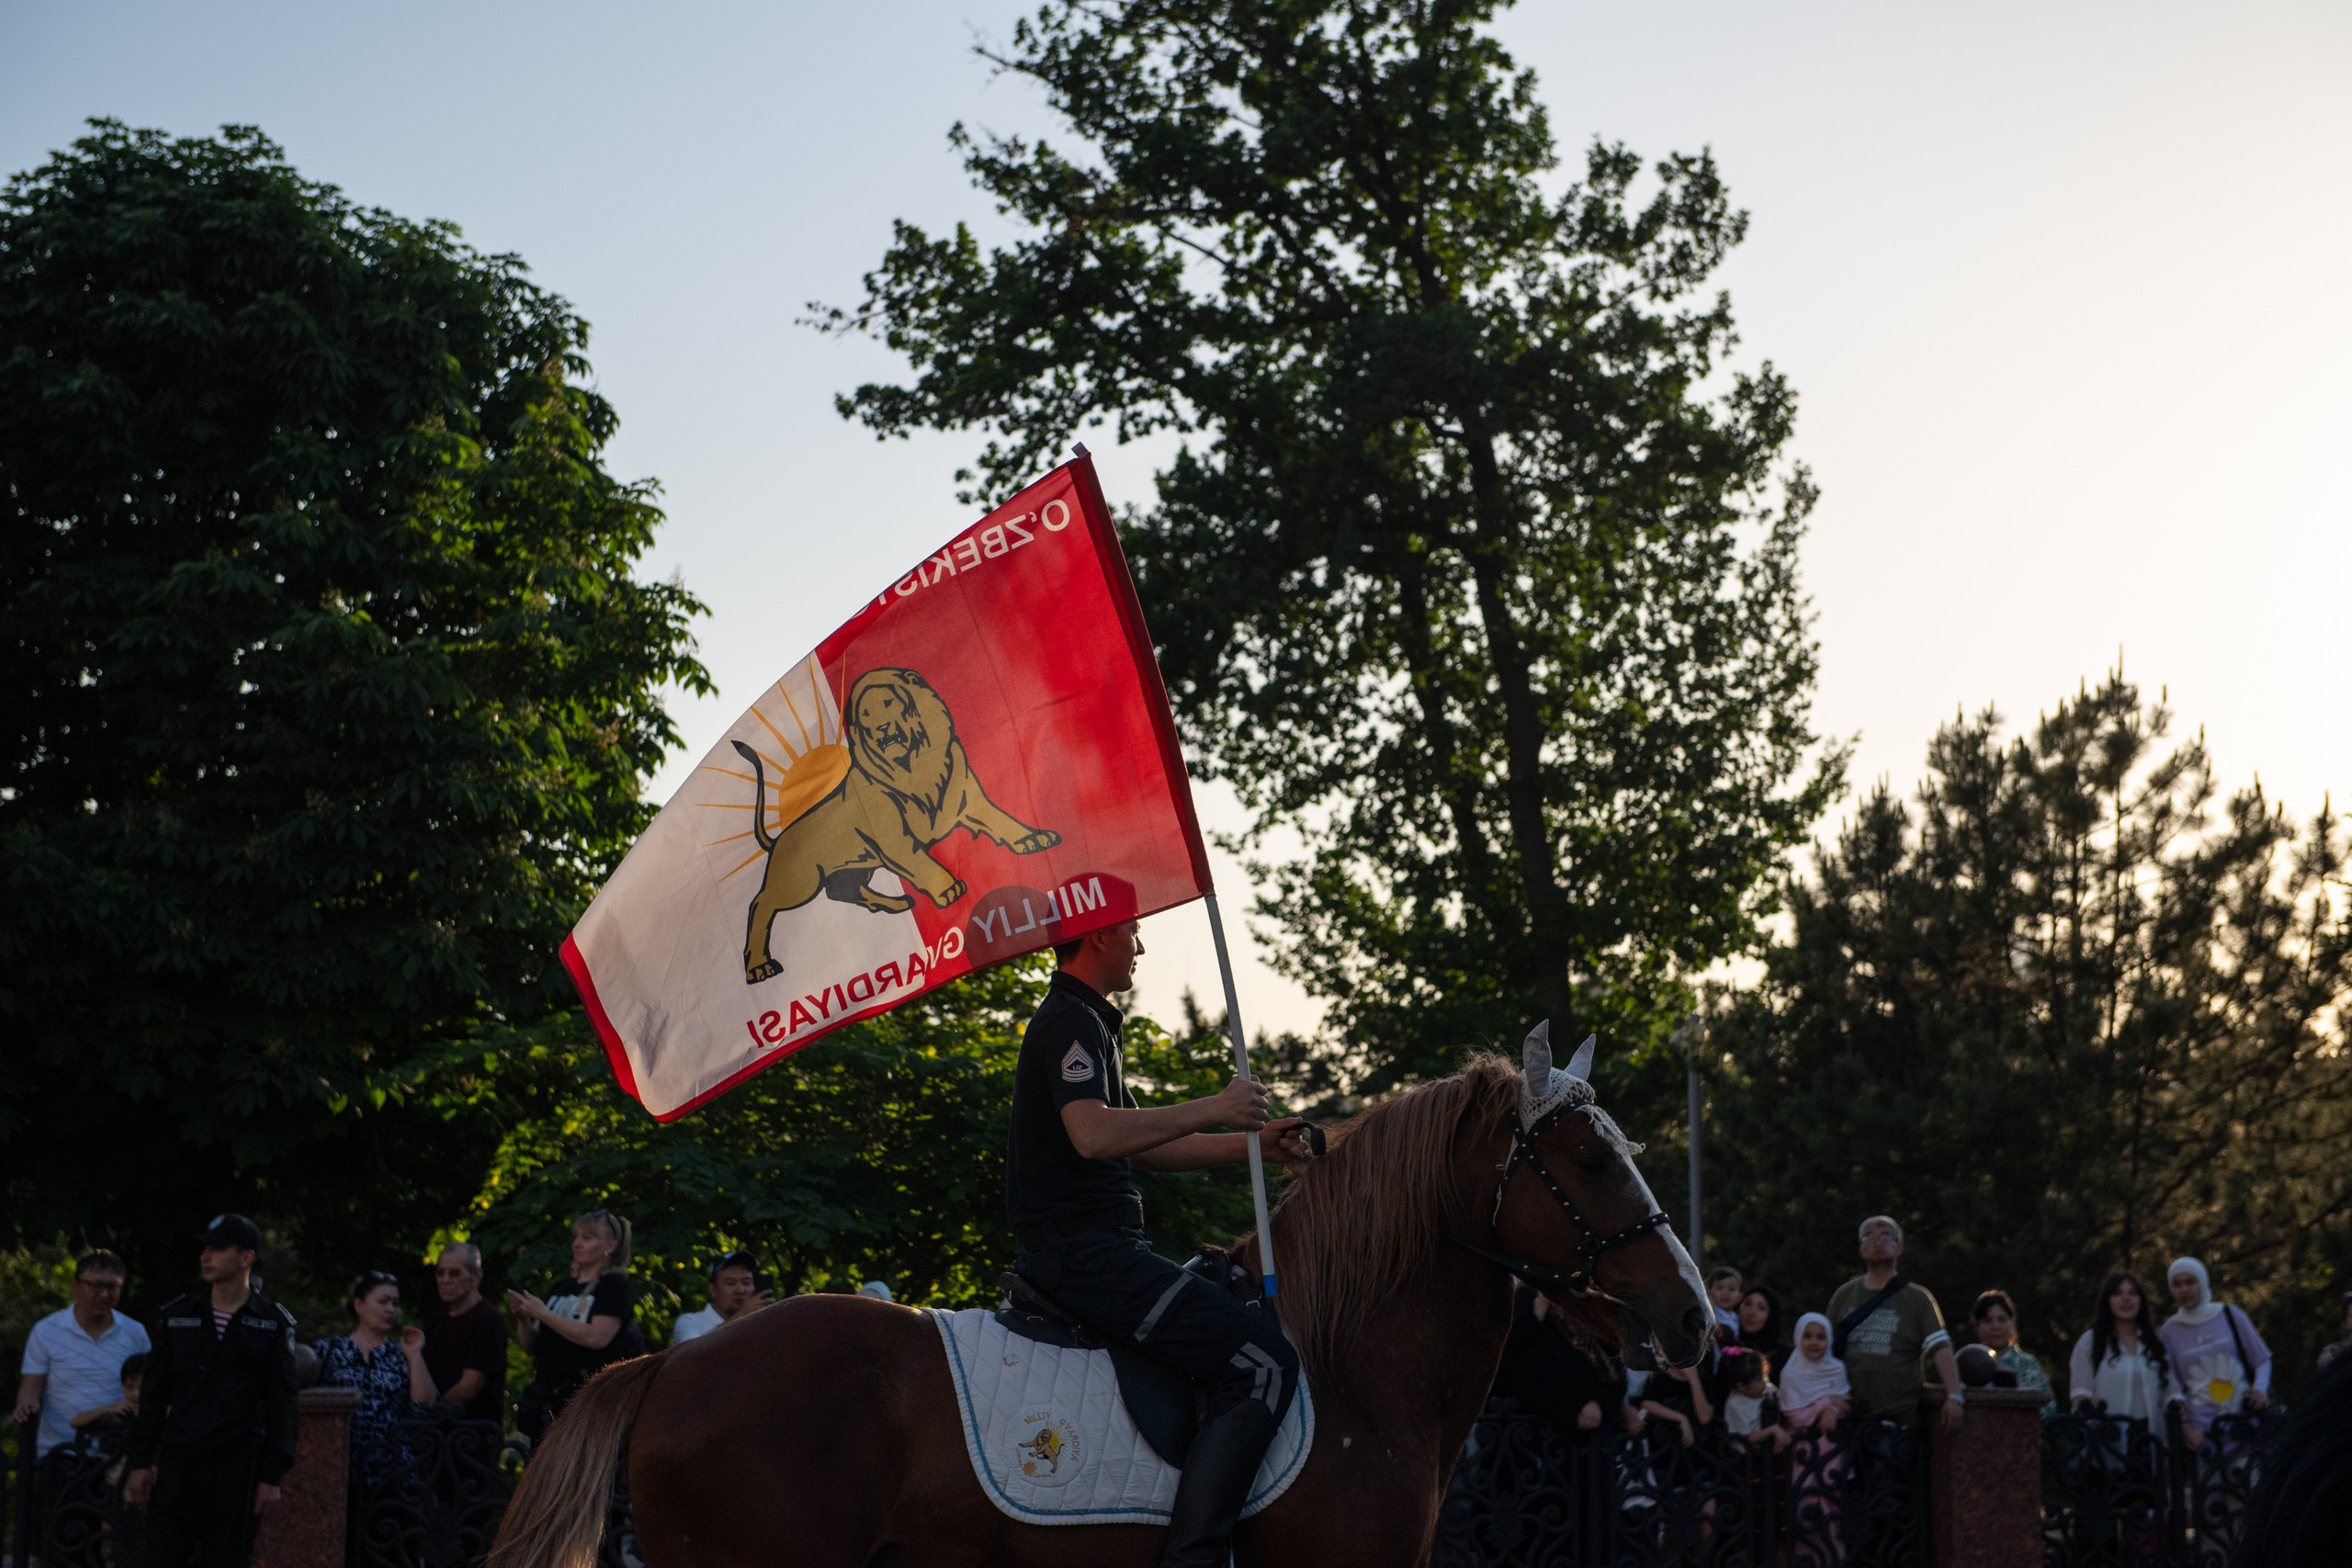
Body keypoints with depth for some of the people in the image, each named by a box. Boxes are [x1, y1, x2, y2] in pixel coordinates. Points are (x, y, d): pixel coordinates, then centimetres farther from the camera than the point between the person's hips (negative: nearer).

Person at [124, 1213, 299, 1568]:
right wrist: (140, 1462, 6)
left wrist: (272, 1476, -6)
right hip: (179, 1461, 2)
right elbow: (154, 1394, 11)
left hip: (238, 1469, -2)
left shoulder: (273, 1323, 2)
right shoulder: (178, 1315, 9)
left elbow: (281, 1404, 0)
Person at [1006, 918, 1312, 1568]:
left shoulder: (1087, 1023, 23)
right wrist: (1214, 1110, -17)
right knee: (1264, 1359, -18)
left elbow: (1142, 1145, 26)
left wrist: (1252, 1142, 16)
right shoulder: (1071, 1021, -10)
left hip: (1076, 1249, 11)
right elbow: (1095, 1134, -26)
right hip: (1088, 1249, -11)